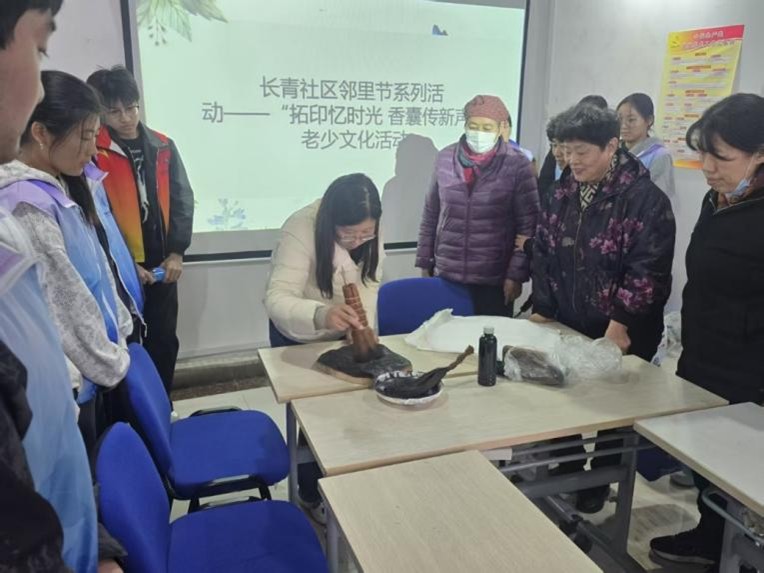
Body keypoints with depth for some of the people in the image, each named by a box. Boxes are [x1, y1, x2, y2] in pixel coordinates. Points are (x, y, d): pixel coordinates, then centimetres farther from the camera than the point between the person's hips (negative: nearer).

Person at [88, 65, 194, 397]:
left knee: (164, 341, 14)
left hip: (162, 263, 4)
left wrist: (176, 252, -5)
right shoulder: (93, 152, -9)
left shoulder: (163, 147, 4)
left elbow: (182, 199, 3)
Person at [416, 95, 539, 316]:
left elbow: (528, 226, -6)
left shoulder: (517, 165, -7)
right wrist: (424, 262, 9)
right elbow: (430, 215, 9)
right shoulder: (445, 159, 2)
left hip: (495, 279, -2)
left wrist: (516, 274, -10)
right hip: (445, 275, 3)